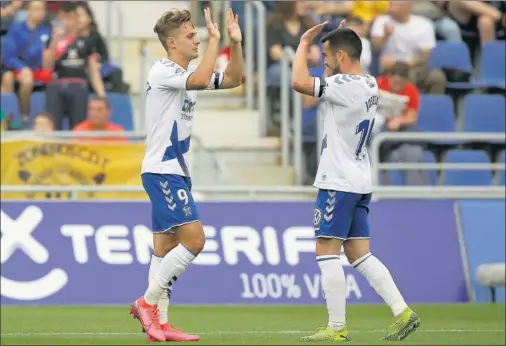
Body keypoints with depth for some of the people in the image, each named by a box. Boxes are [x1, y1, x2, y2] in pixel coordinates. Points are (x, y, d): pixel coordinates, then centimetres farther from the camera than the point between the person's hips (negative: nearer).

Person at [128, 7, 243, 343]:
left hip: (175, 173, 9)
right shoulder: (162, 72, -13)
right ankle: (148, 302, -7)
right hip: (162, 172, -9)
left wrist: (236, 42, 2)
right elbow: (201, 80, -30)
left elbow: (233, 79, 15)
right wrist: (215, 39, -23)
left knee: (166, 247, 7)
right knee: (194, 239, -16)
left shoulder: (187, 73, 14)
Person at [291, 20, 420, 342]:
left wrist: (305, 43, -14)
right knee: (360, 255, 11)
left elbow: (299, 82, -28)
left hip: (339, 183, -9)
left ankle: (337, 328, -2)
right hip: (360, 182, 9)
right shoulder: (370, 85, 10)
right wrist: (340, 37, 19)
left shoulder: (345, 86, -19)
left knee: (327, 253, -3)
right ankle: (402, 312, 4)